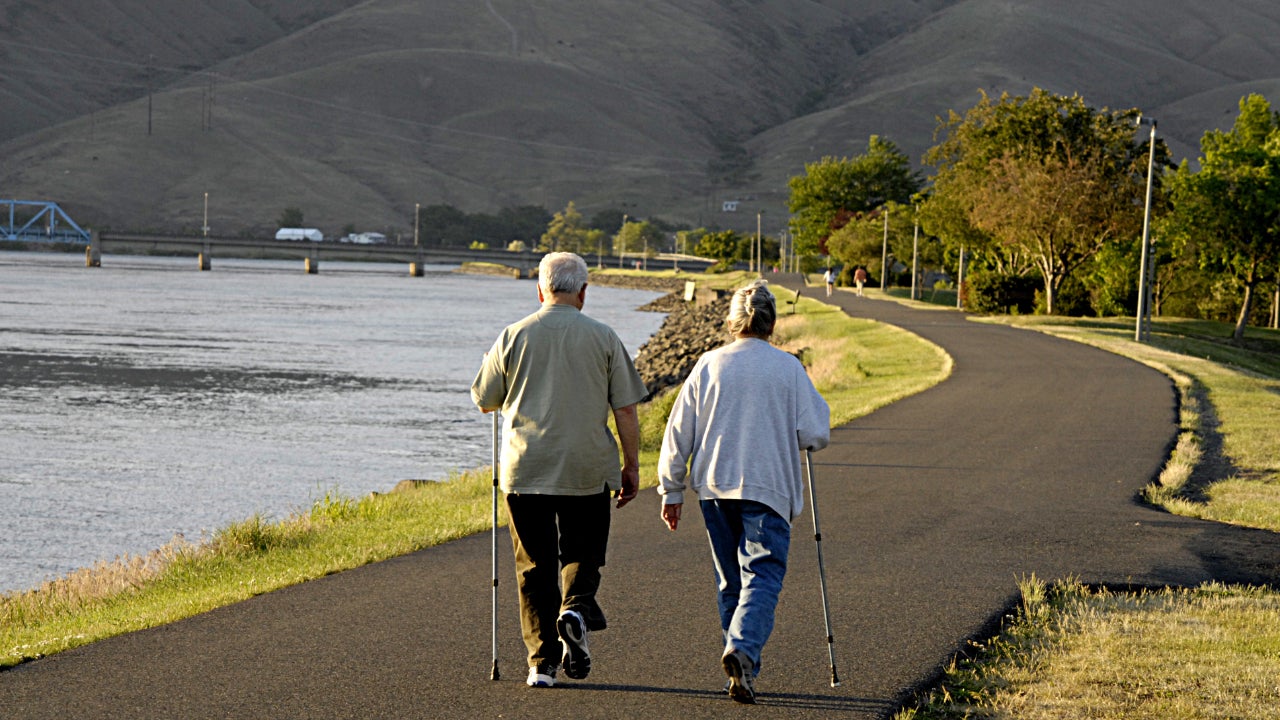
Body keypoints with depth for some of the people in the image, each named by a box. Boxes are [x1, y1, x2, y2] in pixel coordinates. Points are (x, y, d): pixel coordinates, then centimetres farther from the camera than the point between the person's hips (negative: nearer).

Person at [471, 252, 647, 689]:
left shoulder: (513, 337, 1)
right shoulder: (603, 339, -1)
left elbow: (484, 402, 10)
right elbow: (625, 409, -1)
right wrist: (631, 466, 8)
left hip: (525, 470, 0)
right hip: (587, 471, 0)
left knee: (535, 566, 6)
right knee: (582, 553, 16)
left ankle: (542, 661, 0)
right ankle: (577, 608, -14)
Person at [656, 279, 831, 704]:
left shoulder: (709, 366, 2)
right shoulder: (788, 369, -3)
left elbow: (678, 432, 4)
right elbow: (815, 436, -3)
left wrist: (671, 491, 12)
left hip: (715, 487, 3)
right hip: (768, 489, -3)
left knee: (730, 582, 15)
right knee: (762, 574, -5)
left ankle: (741, 668, 20)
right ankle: (742, 649, -30)